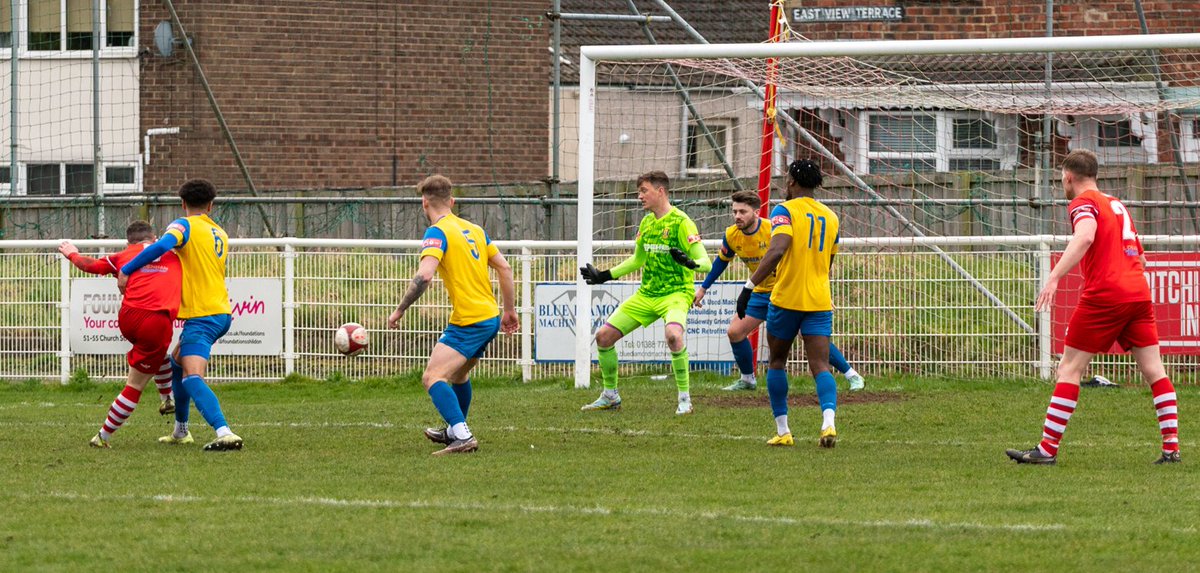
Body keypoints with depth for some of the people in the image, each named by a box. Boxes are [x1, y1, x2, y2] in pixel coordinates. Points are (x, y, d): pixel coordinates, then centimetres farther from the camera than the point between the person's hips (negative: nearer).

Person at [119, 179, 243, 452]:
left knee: (192, 378, -20)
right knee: (177, 362, 27)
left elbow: (161, 246, -26)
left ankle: (224, 433, -38)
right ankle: (181, 431, 34)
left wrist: (126, 270, -20)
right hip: (222, 312, 9)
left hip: (202, 316, -9)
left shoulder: (185, 225, -6)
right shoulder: (220, 234, 18)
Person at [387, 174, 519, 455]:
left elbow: (424, 275, -25)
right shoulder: (473, 229, 14)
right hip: (490, 317, 9)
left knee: (433, 377, -14)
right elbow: (504, 267, 15)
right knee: (459, 374, 28)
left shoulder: (438, 232, -11)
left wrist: (400, 310, -16)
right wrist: (510, 310, 22)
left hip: (468, 323, -9)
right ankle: (454, 431, 45)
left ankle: (462, 437, -27)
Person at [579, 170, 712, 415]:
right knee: (604, 336, 2)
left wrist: (690, 263, -39)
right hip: (646, 294, 8)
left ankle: (684, 398, -22)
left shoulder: (681, 222, -13)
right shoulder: (646, 223, 10)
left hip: (676, 293, -8)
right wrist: (604, 276, 23)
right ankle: (610, 396, 20)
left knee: (673, 335, -37)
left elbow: (706, 263, -17)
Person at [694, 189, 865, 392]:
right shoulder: (731, 236, -8)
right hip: (762, 292, 6)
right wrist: (703, 288, 17)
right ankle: (747, 379, 18)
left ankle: (852, 375, -3)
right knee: (734, 332, -2)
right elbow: (721, 261, 13)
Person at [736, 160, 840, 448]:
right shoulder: (830, 217, 12)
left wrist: (749, 286, -24)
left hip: (786, 298, -4)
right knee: (820, 366, -4)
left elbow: (777, 250, -22)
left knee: (776, 361, 15)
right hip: (820, 301, 4)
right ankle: (828, 422, -28)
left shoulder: (785, 210, -6)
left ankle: (783, 431, 13)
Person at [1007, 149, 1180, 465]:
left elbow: (1085, 237, -24)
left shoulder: (1083, 203, -2)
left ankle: (1047, 449, -4)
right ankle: (1172, 447, 0)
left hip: (1104, 296, -7)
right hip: (1139, 294, 7)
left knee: (1069, 370, -2)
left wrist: (1054, 278, -31)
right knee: (1154, 371, 5)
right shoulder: (1118, 205, 22)